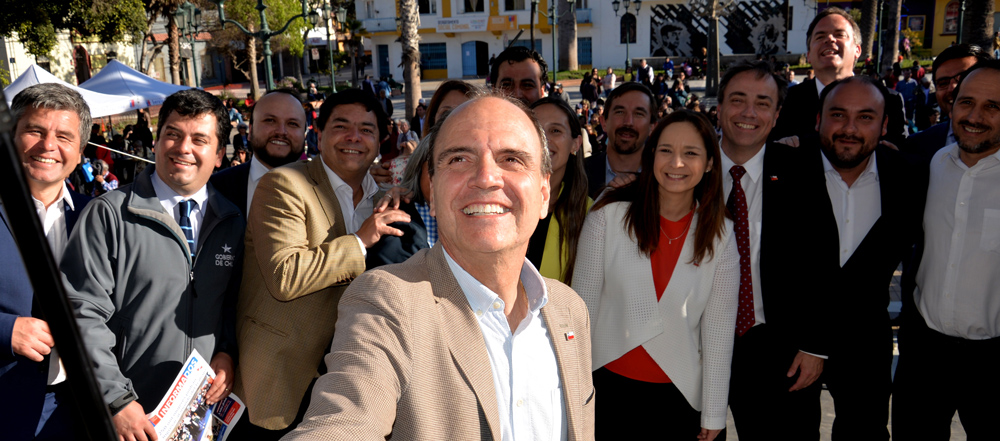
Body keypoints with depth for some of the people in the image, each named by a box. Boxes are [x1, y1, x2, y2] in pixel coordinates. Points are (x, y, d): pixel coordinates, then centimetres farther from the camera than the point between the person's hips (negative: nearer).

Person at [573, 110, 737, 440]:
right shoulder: (608, 215, -10)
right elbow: (582, 307, -6)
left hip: (679, 397, 1)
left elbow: (718, 327, -1)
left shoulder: (721, 235, -4)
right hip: (608, 386, -1)